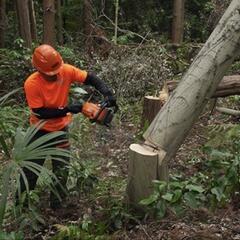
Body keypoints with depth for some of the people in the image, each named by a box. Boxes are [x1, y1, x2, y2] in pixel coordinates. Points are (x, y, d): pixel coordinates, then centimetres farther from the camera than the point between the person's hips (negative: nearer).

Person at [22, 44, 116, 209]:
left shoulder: (66, 71, -20)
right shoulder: (32, 84, -28)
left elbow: (91, 78, -13)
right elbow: (40, 113, -25)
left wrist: (107, 93, -29)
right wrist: (68, 109, -30)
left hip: (61, 129, 3)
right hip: (40, 131, -3)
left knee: (62, 170, 9)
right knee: (31, 170, 10)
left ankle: (57, 206, 26)